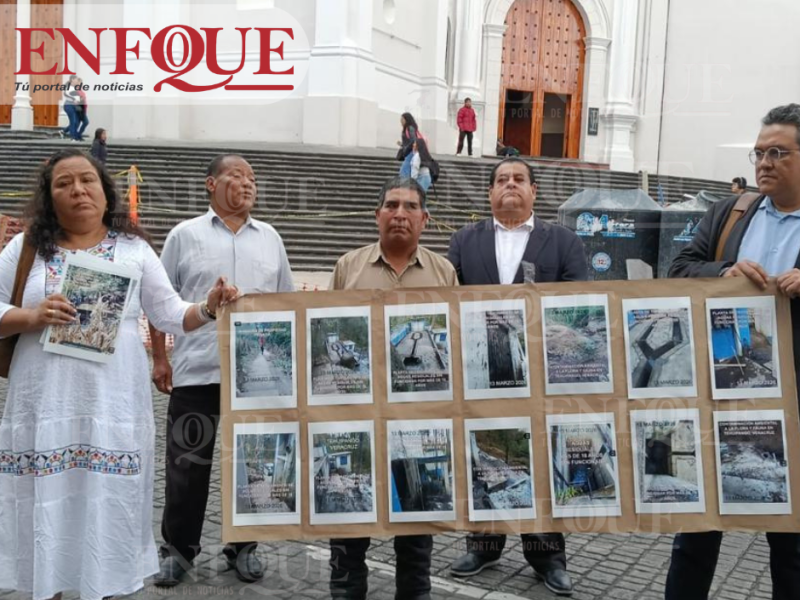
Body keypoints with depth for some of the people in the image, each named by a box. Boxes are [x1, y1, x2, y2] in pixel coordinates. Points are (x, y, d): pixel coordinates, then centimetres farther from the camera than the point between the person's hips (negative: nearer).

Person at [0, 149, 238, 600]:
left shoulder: (134, 249, 6)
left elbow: (170, 315, 4)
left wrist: (208, 309, -15)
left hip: (113, 407, 0)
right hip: (45, 406, 1)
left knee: (108, 508, 5)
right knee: (46, 506, 7)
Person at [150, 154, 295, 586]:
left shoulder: (270, 238, 11)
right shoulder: (185, 235, 3)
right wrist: (159, 359, 0)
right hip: (196, 371, -2)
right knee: (187, 464, 6)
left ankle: (243, 546, 26)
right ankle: (178, 549, 23)